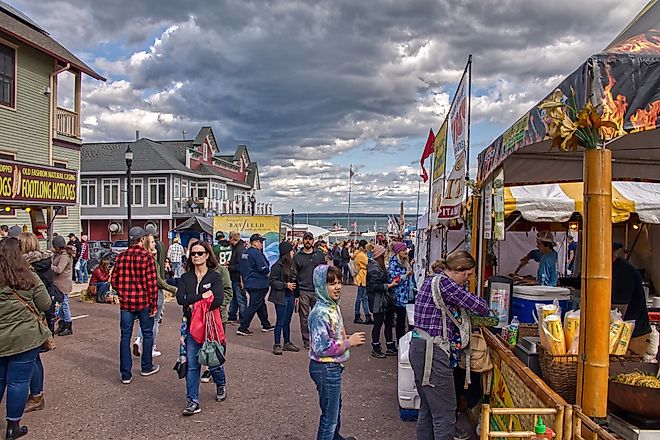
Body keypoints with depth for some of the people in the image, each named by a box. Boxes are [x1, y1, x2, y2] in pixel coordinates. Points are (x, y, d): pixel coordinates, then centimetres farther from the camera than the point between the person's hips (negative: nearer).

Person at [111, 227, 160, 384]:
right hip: (144, 302, -3)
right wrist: (154, 305, -6)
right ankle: (147, 367, 27)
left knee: (125, 336, 8)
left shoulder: (121, 257, 0)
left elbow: (114, 280, 4)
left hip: (125, 302, 3)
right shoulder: (147, 257, -12)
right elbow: (152, 283, -13)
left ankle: (126, 374, 10)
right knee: (147, 334, 14)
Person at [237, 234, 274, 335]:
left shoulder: (244, 253, 10)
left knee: (261, 304, 19)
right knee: (253, 306, -3)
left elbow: (242, 269, 17)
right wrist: (268, 271, -1)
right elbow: (264, 269, -21)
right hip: (258, 284, -10)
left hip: (249, 283, 10)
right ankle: (242, 328, -2)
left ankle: (266, 325, 29)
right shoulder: (256, 253, -18)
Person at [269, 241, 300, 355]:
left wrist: (296, 295, 16)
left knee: (287, 321, 15)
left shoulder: (292, 264, 10)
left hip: (290, 297, 7)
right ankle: (277, 345, 9)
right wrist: (285, 285, -19)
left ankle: (287, 343, 26)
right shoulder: (278, 266, -14)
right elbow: (272, 281, -15)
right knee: (280, 322, -1)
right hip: (281, 297, -7)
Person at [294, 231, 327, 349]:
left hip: (317, 291, 1)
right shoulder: (297, 257, 4)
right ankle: (306, 341, 13)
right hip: (303, 292, -1)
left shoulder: (320, 255, 10)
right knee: (304, 318, 3)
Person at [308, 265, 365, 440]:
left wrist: (349, 339, 3)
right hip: (325, 368, -10)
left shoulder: (334, 306, 3)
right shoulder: (320, 313, -26)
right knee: (329, 414, 3)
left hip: (334, 366, 10)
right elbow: (322, 348, -28)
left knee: (336, 406, 29)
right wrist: (349, 342, -20)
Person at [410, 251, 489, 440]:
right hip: (432, 353, -10)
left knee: (428, 408, 19)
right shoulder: (443, 283, -15)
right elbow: (479, 305, -12)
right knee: (445, 412, -1)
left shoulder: (431, 280, 14)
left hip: (419, 348, 10)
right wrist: (483, 308, 10)